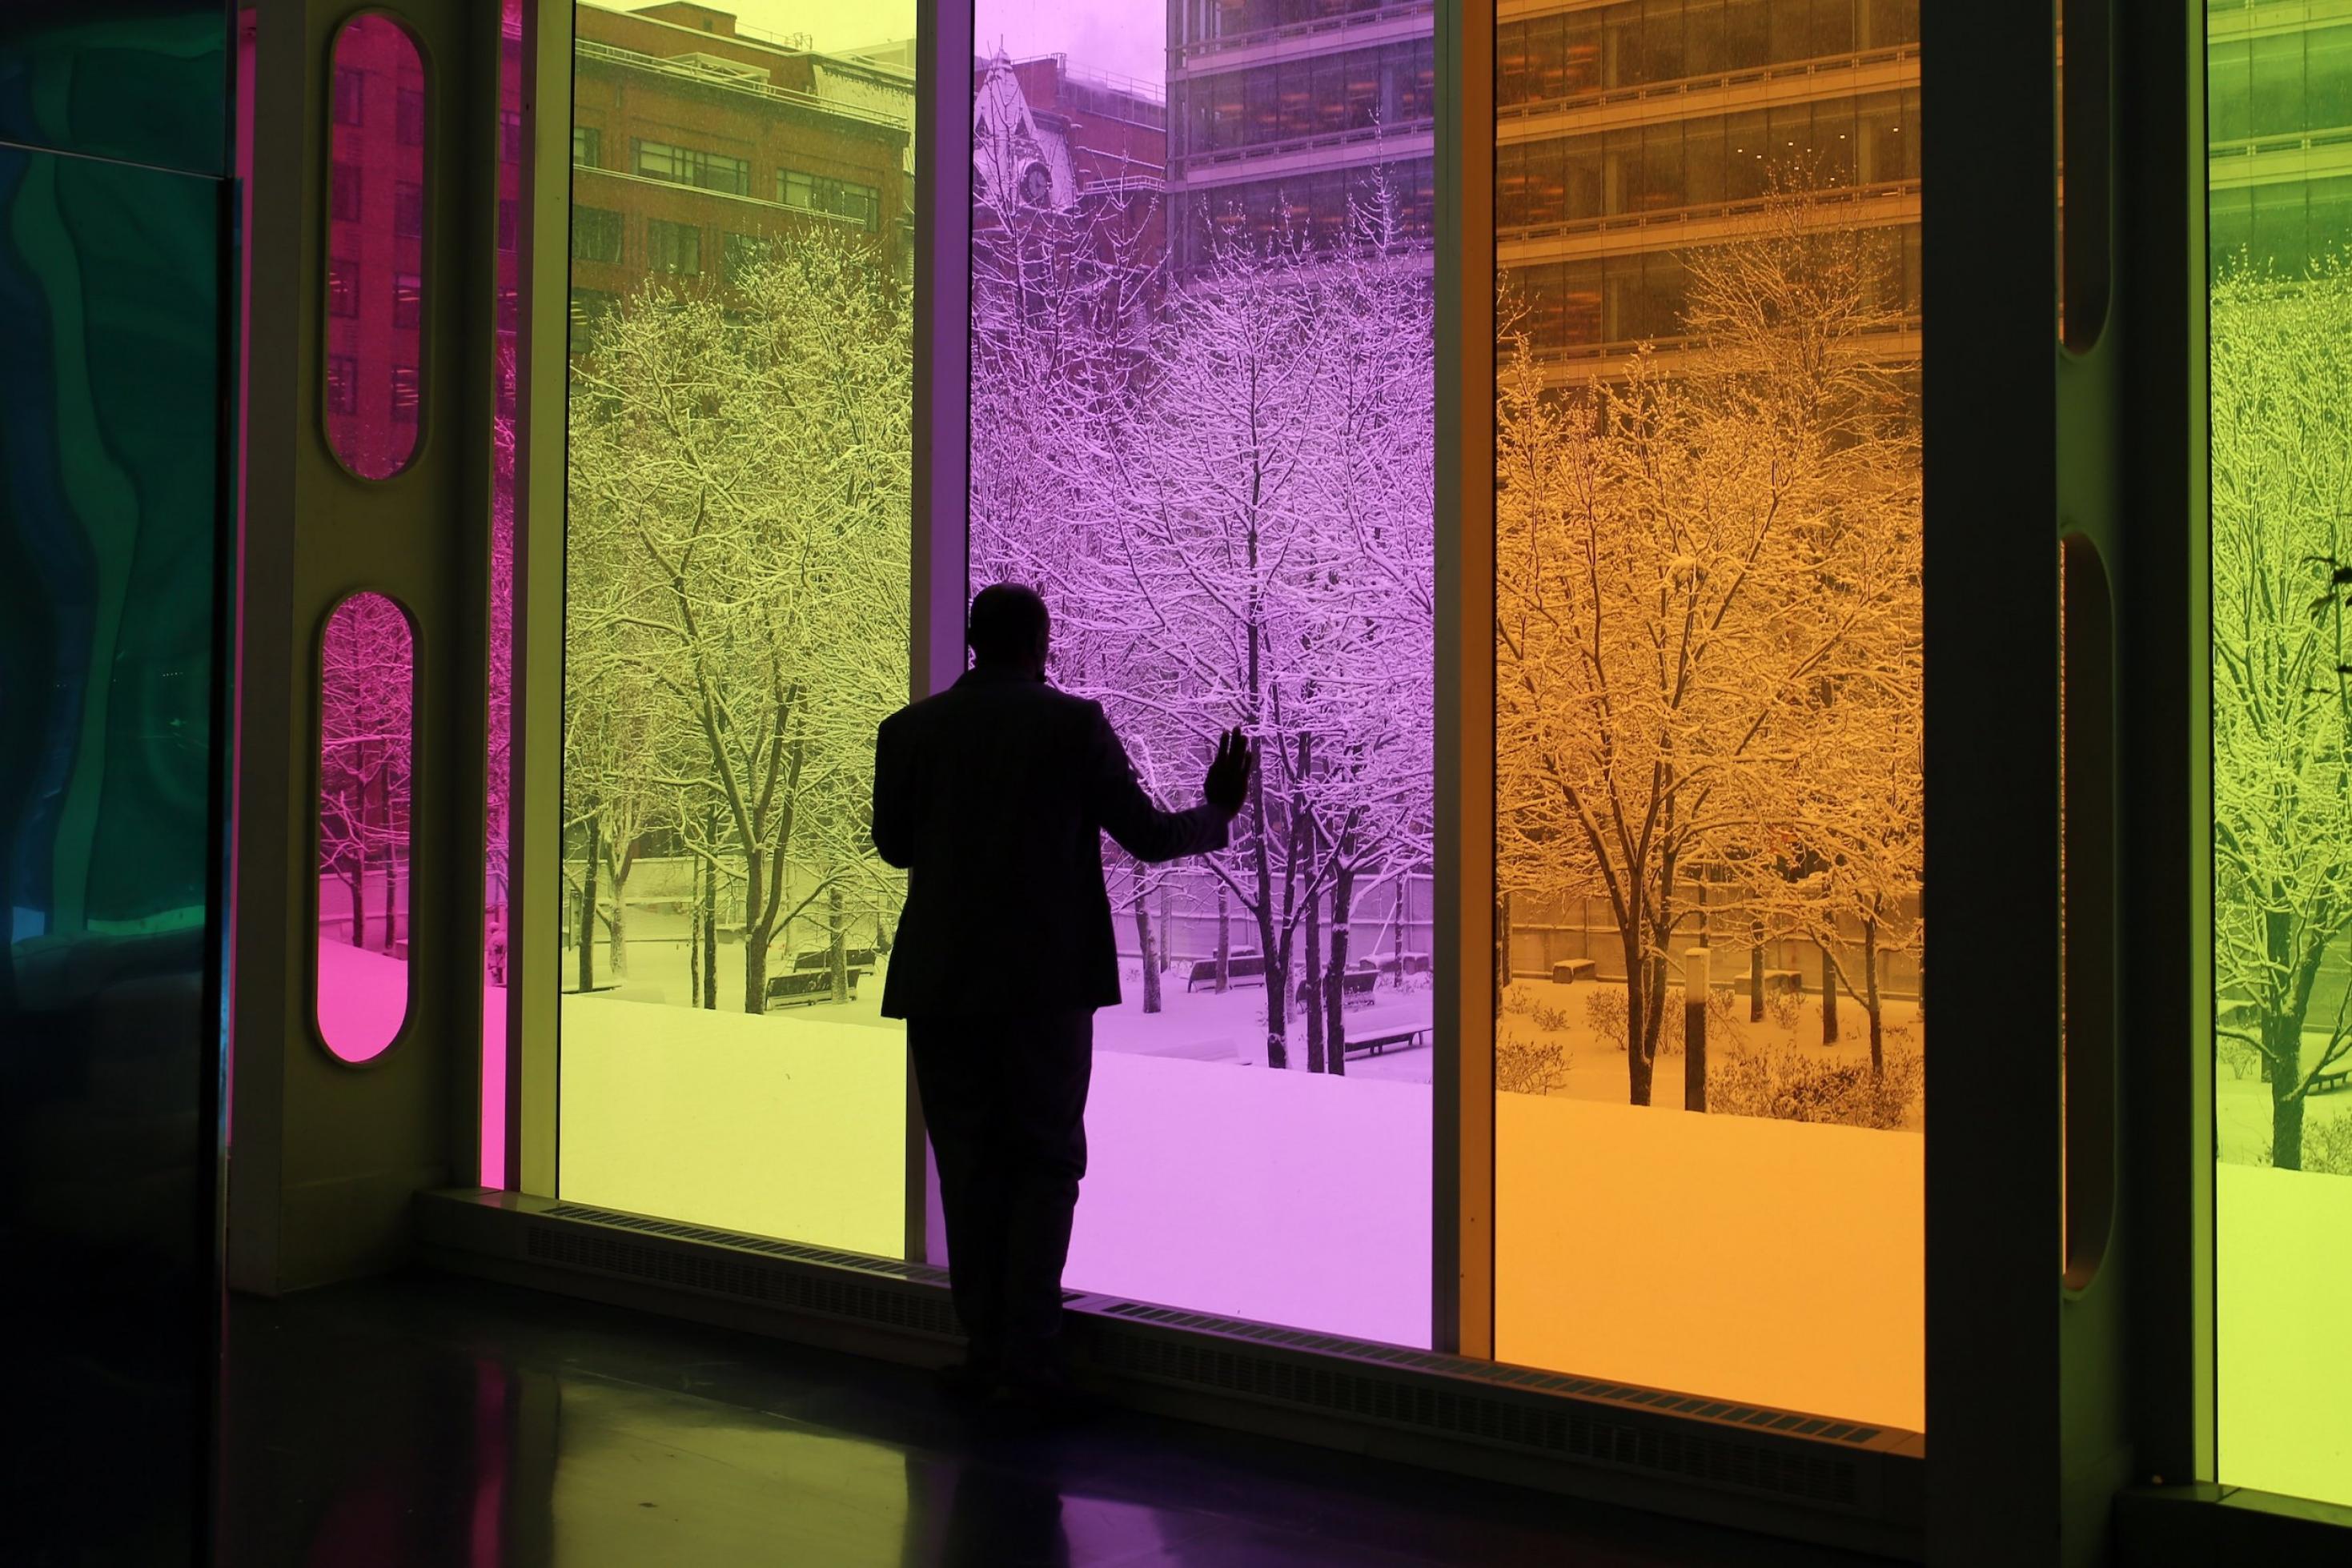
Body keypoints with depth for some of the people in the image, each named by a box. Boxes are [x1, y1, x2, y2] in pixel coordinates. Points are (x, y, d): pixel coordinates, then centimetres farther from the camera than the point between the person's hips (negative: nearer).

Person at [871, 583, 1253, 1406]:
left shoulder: (909, 730, 2)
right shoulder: (1075, 723, -6)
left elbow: (894, 846, 12)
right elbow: (1147, 836, -3)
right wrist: (1217, 811, 16)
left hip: (941, 982, 2)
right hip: (1048, 978, -2)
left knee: (968, 1165, 10)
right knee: (1046, 1163, 7)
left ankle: (987, 1348, 13)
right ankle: (1029, 1356, 2)